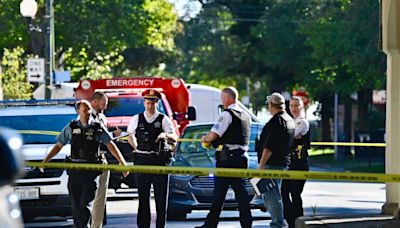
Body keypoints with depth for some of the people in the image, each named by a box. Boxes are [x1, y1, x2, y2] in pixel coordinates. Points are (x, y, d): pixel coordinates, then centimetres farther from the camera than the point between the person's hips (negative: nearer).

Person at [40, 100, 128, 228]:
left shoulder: (97, 128, 3)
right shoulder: (71, 128, 8)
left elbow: (111, 146, 3)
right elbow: (58, 146, 14)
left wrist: (123, 163, -3)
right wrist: (45, 161, 9)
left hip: (91, 171, -2)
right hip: (74, 171, 2)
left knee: (85, 204, -11)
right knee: (75, 205, 5)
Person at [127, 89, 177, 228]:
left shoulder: (164, 120, 1)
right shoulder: (137, 119, 9)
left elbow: (174, 139, -9)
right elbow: (130, 136, 24)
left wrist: (165, 135, -29)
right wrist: (137, 148, 9)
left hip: (160, 161, -2)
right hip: (142, 161, 2)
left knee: (161, 196, 0)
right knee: (143, 196, 4)